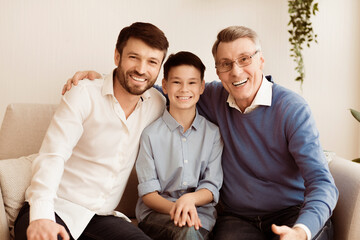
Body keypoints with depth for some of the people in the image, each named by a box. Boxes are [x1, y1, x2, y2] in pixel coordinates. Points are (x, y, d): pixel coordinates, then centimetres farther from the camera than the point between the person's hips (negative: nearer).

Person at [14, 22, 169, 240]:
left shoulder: (158, 105, 5)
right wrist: (41, 217, -33)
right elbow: (52, 156, -17)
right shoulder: (84, 96, -8)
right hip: (59, 209, -3)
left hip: (103, 217, 4)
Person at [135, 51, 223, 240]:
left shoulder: (212, 133, 9)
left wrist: (190, 199, -17)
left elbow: (212, 186, 5)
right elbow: (148, 191, -1)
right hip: (156, 212, -2)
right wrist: (172, 207, -22)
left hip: (199, 213, 2)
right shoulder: (150, 134, 2)